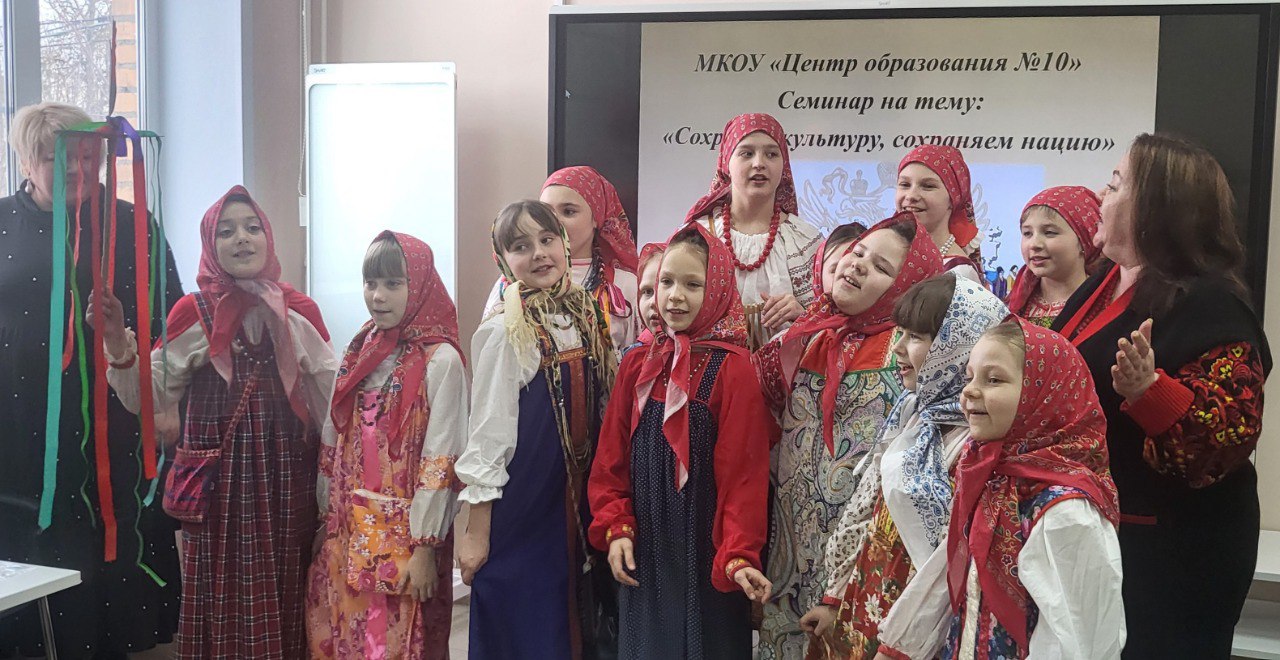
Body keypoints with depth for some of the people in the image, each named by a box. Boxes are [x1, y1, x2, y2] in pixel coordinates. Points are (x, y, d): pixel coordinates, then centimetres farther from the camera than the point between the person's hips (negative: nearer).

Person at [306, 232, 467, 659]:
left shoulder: (439, 360, -11)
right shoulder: (360, 352, 8)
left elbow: (441, 459, -14)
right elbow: (335, 444, 11)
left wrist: (426, 547, -16)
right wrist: (327, 520, 10)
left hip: (403, 534, -6)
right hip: (347, 532, 6)